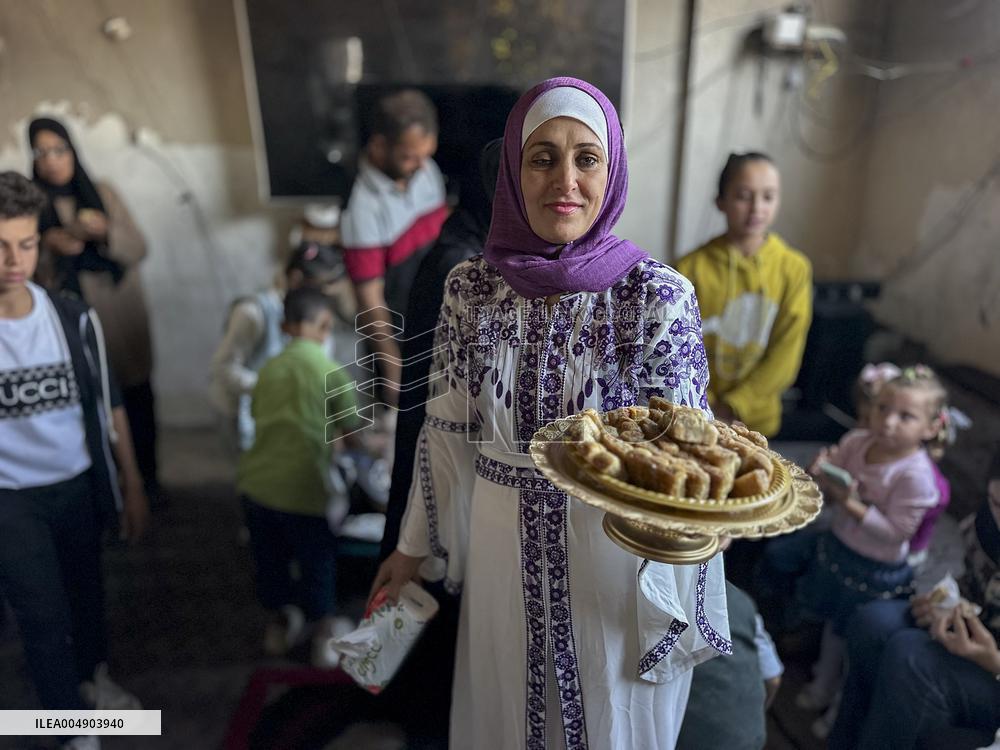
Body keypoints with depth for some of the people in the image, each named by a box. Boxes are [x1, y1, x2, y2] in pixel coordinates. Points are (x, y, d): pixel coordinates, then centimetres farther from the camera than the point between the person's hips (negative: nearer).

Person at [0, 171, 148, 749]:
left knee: (86, 589, 21)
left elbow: (109, 403, 2)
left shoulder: (74, 317, -6)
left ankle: (96, 675, 48)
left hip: (80, 485, 3)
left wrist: (132, 487, 3)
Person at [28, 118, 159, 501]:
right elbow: (35, 277, 1)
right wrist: (51, 247, -19)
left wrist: (105, 230, -19)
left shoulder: (102, 194, 6)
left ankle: (147, 477, 15)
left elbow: (139, 248, 0)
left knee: (138, 397, 1)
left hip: (123, 316, 1)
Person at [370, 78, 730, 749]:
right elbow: (450, 431, 1)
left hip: (618, 557, -2)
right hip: (503, 554, 3)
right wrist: (417, 547, 8)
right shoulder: (471, 289, -7)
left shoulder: (659, 296, -15)